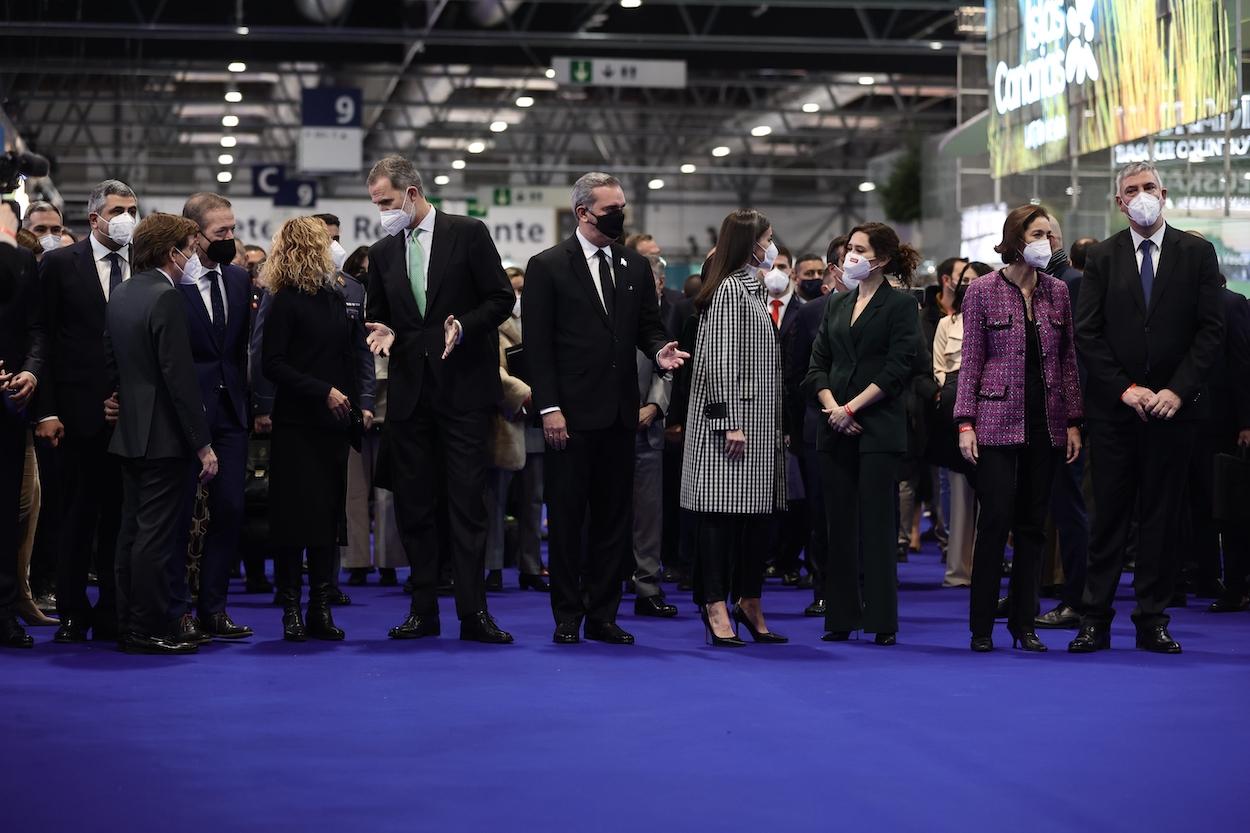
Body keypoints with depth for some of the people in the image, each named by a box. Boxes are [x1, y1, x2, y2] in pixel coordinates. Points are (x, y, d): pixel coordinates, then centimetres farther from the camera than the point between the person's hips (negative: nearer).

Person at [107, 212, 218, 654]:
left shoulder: (120, 294, 11)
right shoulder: (167, 299, -17)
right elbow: (180, 376, -20)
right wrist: (203, 444, -17)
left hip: (130, 431, 9)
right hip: (166, 436, -9)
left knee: (133, 530, 13)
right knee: (158, 534, -4)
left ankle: (129, 625, 18)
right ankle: (150, 629, -1)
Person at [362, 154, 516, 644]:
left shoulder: (468, 234, -2)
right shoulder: (382, 253, 11)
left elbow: (501, 299, -2)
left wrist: (464, 327, -17)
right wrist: (383, 331, -3)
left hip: (463, 387, -5)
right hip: (409, 390, 5)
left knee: (467, 501, -5)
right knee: (413, 503, 6)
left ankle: (473, 612, -3)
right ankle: (423, 609, 13)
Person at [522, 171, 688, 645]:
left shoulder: (635, 267, 12)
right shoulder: (547, 266, -3)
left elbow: (648, 326, 15)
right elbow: (538, 344, -6)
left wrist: (659, 351, -10)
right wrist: (549, 408, -13)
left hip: (620, 411, 5)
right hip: (572, 413, -5)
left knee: (613, 517, 8)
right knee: (566, 517, 2)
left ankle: (603, 614, 15)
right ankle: (567, 618, 9)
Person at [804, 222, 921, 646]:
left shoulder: (901, 305, -2)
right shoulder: (836, 305, 14)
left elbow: (896, 370, -9)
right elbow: (818, 364, 11)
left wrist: (852, 408, -13)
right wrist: (831, 407, -6)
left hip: (879, 429, -5)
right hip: (835, 429, 5)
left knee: (876, 524, -5)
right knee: (839, 524, 5)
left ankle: (882, 620, 0)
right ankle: (841, 617, 10)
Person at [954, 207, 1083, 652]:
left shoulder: (1057, 291, 9)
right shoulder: (983, 290, -2)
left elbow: (1068, 360, 10)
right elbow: (971, 360, -1)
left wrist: (1073, 422, 5)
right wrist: (965, 422, -7)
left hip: (1046, 424, 4)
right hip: (998, 421, -4)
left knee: (1033, 523, 6)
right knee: (996, 520, -7)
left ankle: (1024, 623, 13)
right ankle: (982, 627, 1)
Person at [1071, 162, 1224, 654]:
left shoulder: (1196, 253, 4)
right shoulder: (1102, 257, 5)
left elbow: (1210, 330, 0)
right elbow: (1087, 332, 2)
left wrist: (1178, 390, -10)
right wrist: (1125, 387, -8)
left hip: (1173, 405, 0)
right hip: (1114, 406, 0)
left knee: (1162, 516, 4)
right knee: (1109, 516, 1)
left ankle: (1152, 622, 10)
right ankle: (1095, 621, 5)